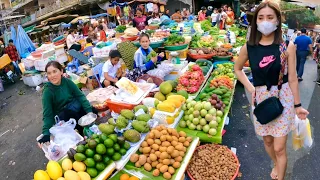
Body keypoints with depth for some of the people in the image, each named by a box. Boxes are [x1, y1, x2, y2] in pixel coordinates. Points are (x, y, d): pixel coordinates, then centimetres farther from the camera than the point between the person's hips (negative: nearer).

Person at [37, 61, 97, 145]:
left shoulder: (67, 81, -11)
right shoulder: (47, 91, -20)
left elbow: (80, 96, -13)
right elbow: (47, 115, -21)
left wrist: (89, 111, -25)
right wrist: (46, 133, -32)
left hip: (75, 108, 3)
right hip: (60, 116, -3)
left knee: (92, 111, -23)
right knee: (69, 112, -35)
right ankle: (82, 132, -13)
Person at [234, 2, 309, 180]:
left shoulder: (287, 46, -11)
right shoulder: (249, 47, -6)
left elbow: (292, 78, -6)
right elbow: (237, 69, 11)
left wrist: (297, 105, -2)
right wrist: (251, 88, 1)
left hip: (283, 97, -2)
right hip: (261, 98, 3)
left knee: (279, 148, 3)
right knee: (267, 140, 21)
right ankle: (276, 165, 50)